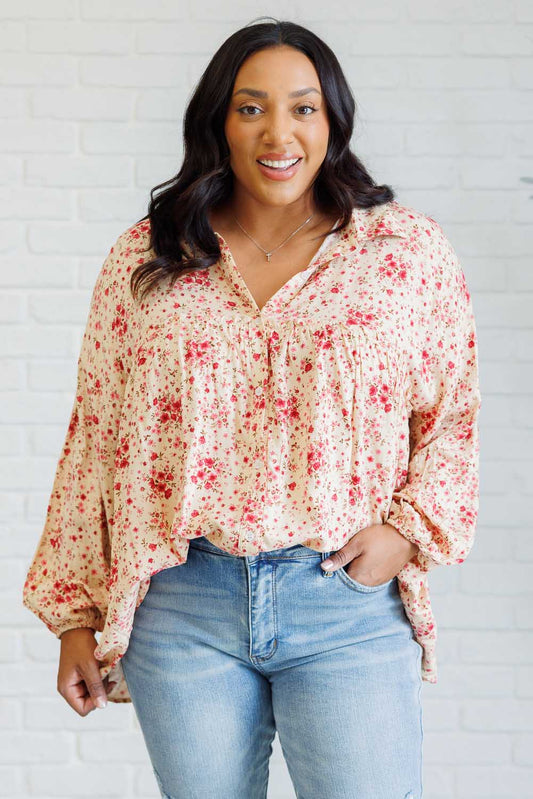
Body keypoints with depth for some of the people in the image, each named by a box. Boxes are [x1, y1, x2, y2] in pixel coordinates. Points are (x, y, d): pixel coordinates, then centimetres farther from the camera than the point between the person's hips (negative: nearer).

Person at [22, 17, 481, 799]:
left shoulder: (409, 251, 3)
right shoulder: (144, 261, 5)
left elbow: (455, 414, 9)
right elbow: (97, 437, 7)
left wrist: (409, 530, -7)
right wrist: (76, 615, 7)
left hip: (351, 606, -1)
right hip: (181, 607, 1)